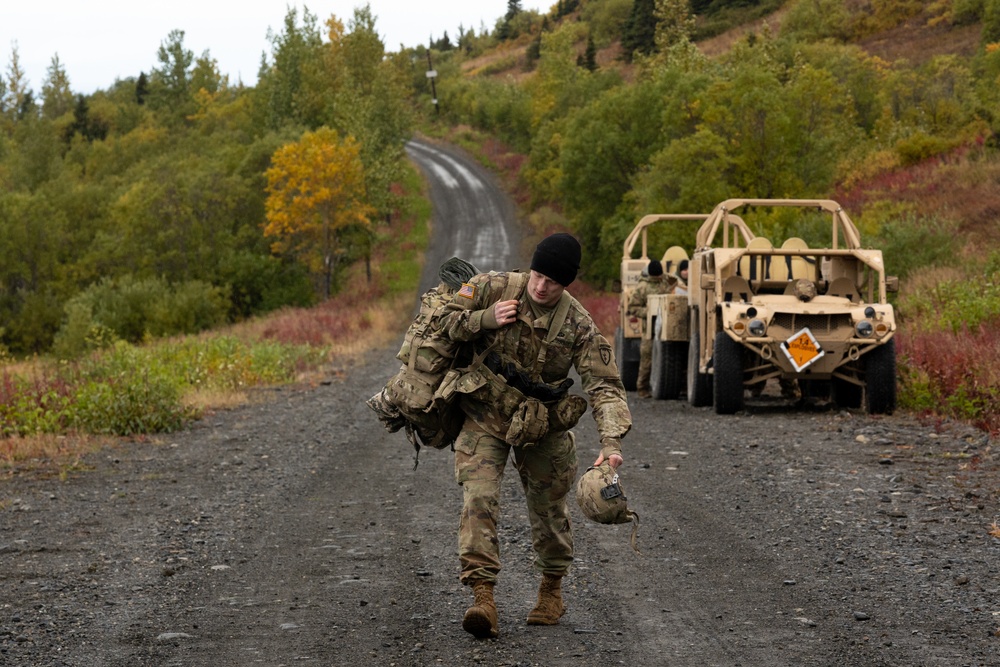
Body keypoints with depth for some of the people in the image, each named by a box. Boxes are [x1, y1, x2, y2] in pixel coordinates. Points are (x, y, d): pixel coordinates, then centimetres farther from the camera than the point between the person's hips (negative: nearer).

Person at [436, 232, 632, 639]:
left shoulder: (579, 326, -15)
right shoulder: (494, 288, -12)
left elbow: (604, 386, -19)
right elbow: (446, 321, -1)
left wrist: (611, 442, -33)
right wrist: (485, 319, -21)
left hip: (541, 425, 0)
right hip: (484, 417, 0)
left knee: (548, 509, 12)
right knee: (478, 498, -17)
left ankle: (552, 590, 36)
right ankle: (482, 597, -21)